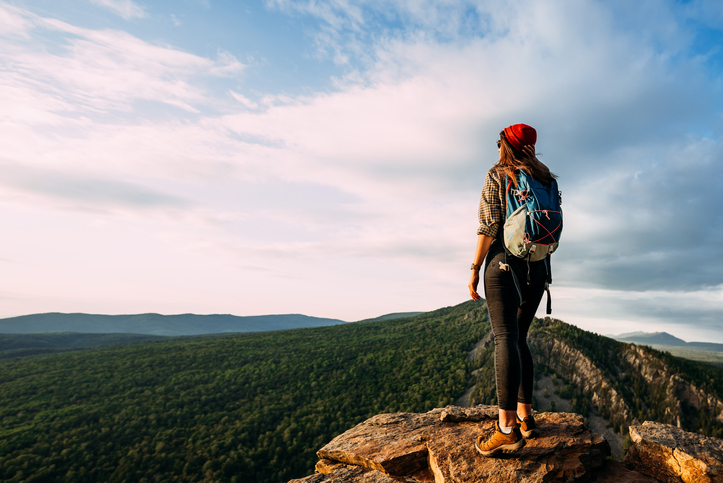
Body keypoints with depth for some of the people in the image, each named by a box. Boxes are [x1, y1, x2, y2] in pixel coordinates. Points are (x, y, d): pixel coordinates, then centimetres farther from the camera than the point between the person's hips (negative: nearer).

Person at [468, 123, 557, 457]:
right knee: (518, 338, 13)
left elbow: (489, 226, -10)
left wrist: (475, 269, -7)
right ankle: (525, 416, 13)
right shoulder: (545, 180, 16)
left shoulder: (497, 175, -1)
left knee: (506, 338, -13)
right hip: (537, 267, 6)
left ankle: (507, 428, -18)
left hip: (504, 261, -6)